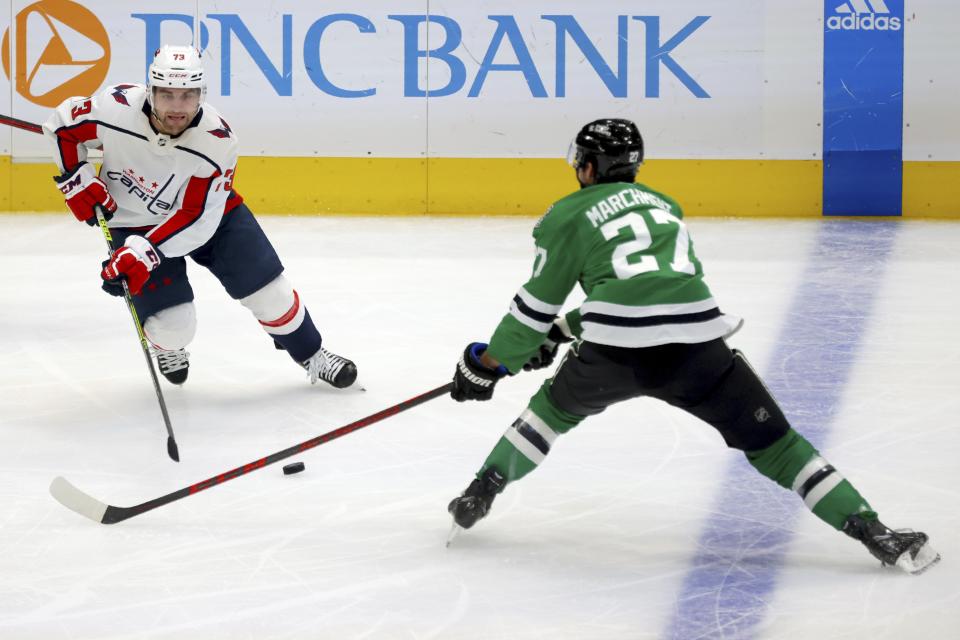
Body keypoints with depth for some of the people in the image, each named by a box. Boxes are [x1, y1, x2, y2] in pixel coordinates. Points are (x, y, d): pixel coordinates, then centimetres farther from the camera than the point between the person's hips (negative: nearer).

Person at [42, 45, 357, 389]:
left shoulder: (217, 141, -29)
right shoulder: (116, 108, -30)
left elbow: (197, 219, -26)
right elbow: (63, 125, -9)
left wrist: (146, 252, -36)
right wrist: (77, 183, -16)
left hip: (208, 211, 1)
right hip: (134, 222, -1)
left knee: (268, 289, -2)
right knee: (173, 327, -10)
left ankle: (312, 356, 23)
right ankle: (166, 347, 29)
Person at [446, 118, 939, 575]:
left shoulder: (568, 215, 16)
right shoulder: (664, 205, 30)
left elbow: (537, 303, 15)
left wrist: (489, 363, 27)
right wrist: (564, 331, 42)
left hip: (613, 355, -2)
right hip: (695, 345, 2)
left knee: (556, 405, 29)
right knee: (772, 442, 9)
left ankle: (475, 499, 30)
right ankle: (875, 534, -1)